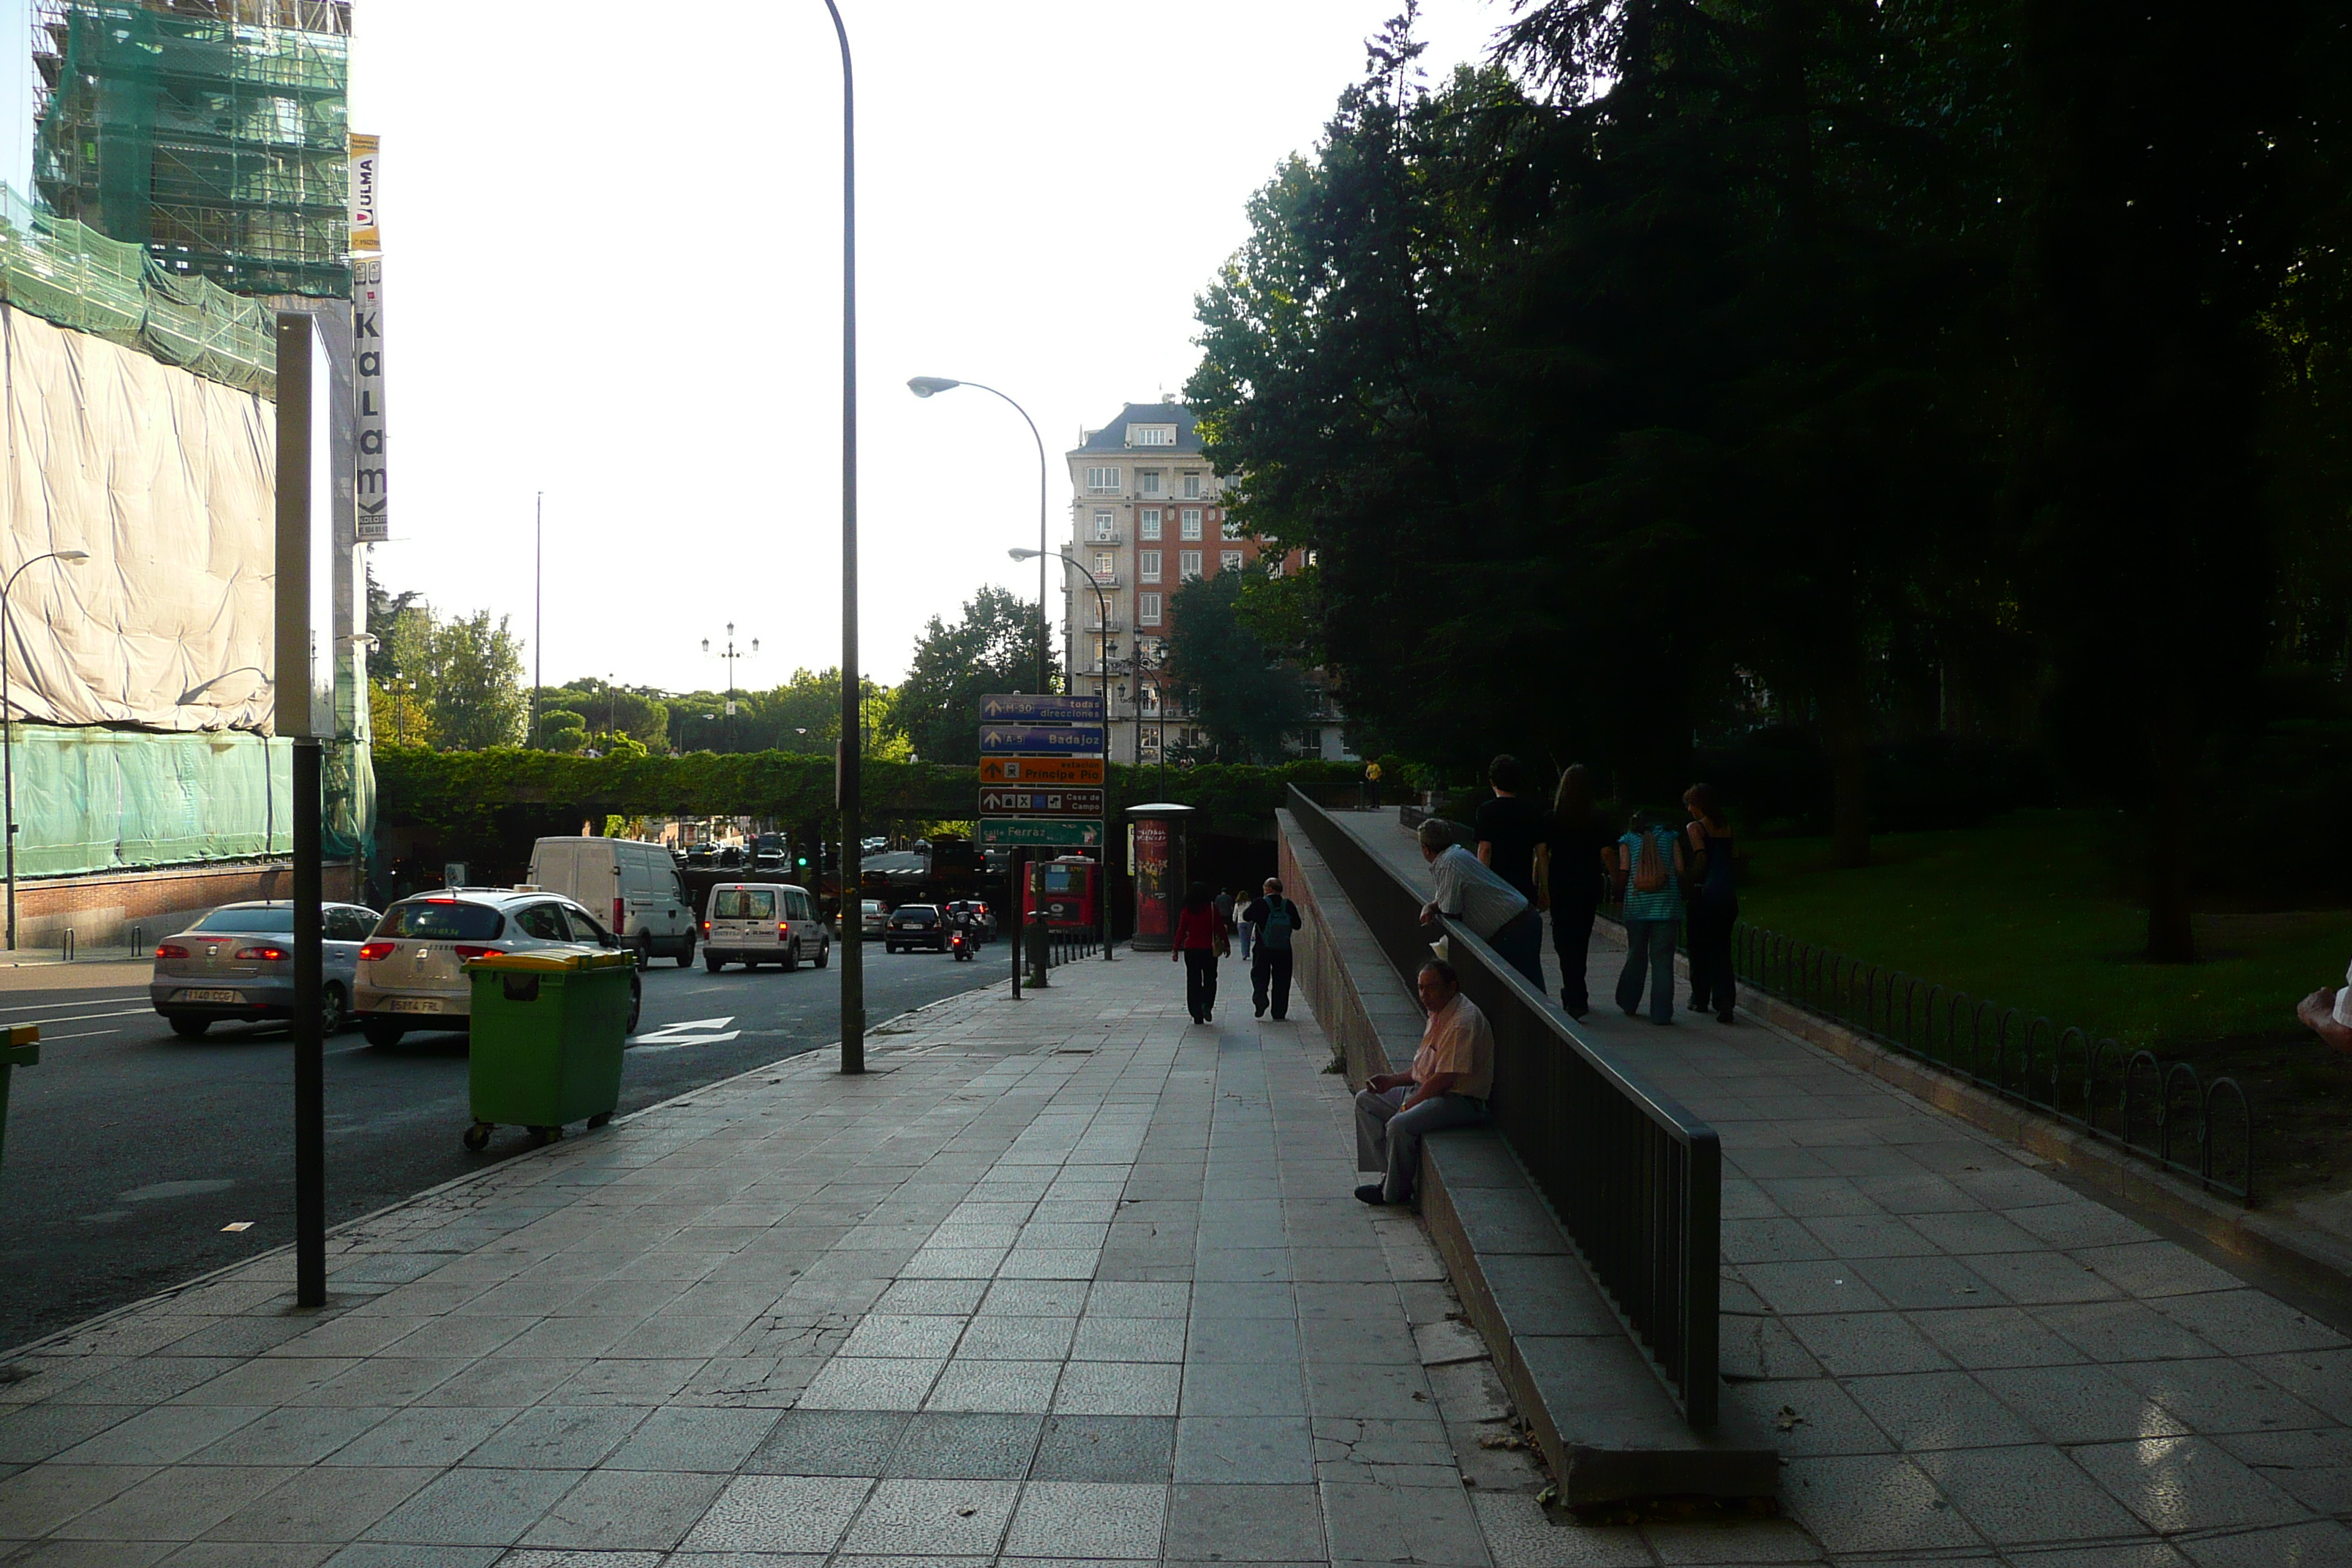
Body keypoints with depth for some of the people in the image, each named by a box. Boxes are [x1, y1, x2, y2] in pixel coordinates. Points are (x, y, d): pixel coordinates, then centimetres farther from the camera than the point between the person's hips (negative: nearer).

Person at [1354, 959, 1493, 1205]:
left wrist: (1409, 1105, -15)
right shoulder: (1438, 1014, 12)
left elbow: (1444, 1078, -23)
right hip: (1427, 1091, 11)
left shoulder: (1462, 1023, -21)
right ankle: (1390, 1175, 4)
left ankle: (1395, 1192, -8)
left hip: (1461, 1100, -11)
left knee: (1400, 1125, -32)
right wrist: (1391, 1080, 8)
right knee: (1366, 1101, 10)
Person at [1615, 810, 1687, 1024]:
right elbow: (1680, 870, 4)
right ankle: (1661, 1012, -3)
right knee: (1662, 958, 0)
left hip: (1637, 903, 1)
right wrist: (1680, 895, 18)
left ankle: (1629, 1005, 24)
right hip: (1667, 904, -1)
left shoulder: (1628, 840, 10)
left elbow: (1623, 872, 0)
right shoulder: (1670, 837, 12)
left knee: (1636, 956, 15)